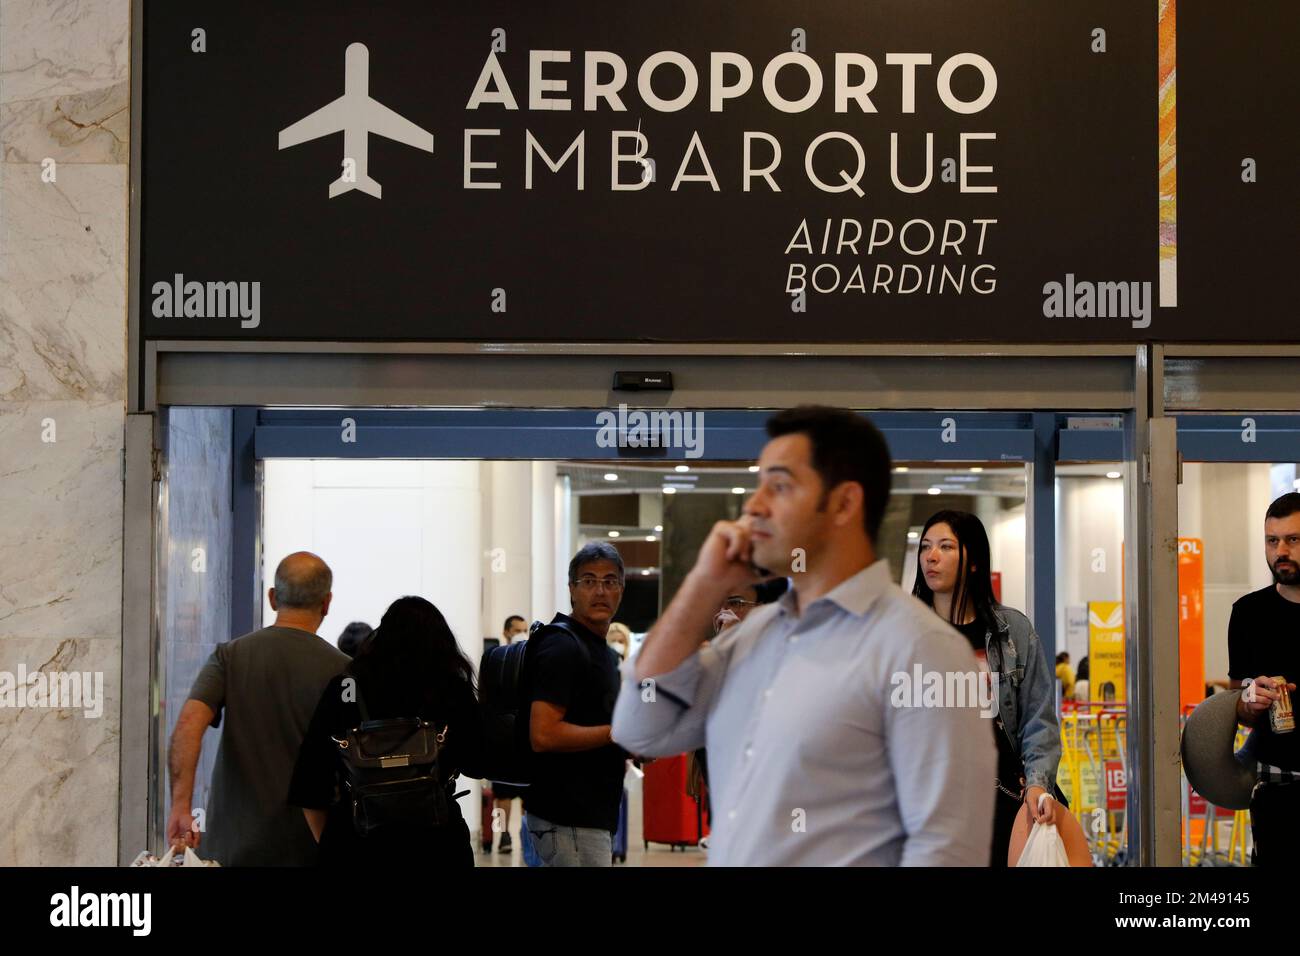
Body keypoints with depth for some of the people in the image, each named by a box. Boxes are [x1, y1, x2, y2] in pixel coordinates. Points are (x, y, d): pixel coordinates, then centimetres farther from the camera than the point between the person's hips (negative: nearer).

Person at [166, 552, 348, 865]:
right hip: (306, 847, -2)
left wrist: (180, 805, -21)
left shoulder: (230, 655, 0)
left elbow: (189, 723, -15)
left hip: (232, 845, 2)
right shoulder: (341, 669, -5)